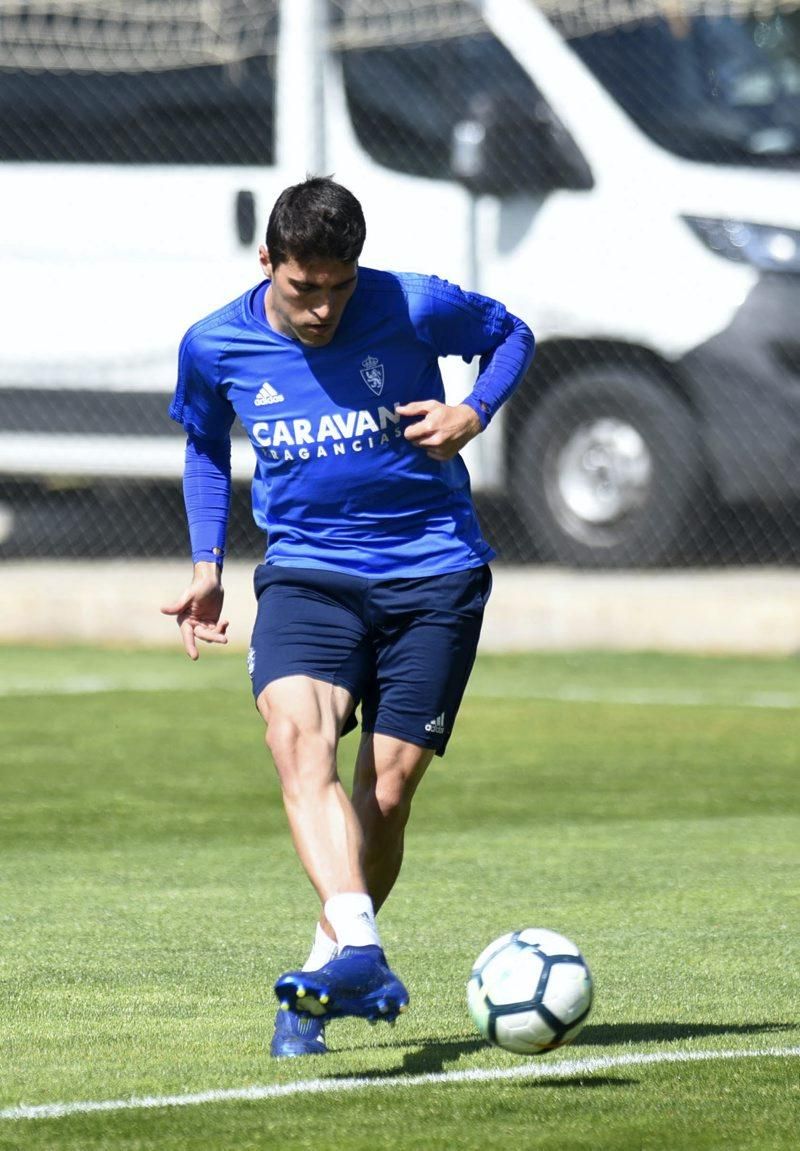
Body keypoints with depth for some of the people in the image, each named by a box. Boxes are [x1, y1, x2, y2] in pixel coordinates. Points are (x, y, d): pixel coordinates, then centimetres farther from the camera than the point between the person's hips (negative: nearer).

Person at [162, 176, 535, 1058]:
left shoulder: (414, 309, -9)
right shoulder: (215, 347, -1)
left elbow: (510, 334, 11)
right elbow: (205, 447, 19)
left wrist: (474, 413, -7)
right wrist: (207, 567, 10)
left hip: (433, 570, -1)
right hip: (305, 573, 1)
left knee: (386, 794, -4)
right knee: (297, 739, -28)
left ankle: (324, 978, 18)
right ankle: (358, 949, -44)